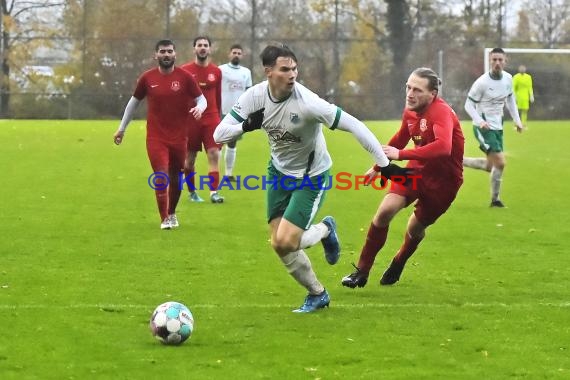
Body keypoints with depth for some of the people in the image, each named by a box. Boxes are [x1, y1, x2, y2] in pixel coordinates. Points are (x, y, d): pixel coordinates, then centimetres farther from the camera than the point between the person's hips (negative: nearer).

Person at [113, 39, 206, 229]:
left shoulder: (185, 77, -3)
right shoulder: (147, 78, 0)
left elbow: (201, 99, 3)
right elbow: (134, 101, 13)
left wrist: (199, 108, -23)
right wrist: (122, 128, 17)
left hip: (179, 137, 1)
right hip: (155, 138, -1)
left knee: (175, 178, 12)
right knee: (161, 176, -11)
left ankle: (172, 213, 34)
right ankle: (164, 219, -3)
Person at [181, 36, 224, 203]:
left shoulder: (216, 72, 6)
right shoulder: (185, 70, -1)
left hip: (211, 118, 1)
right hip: (190, 119, -1)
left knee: (214, 154, -11)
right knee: (190, 158, 7)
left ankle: (214, 192, -13)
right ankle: (192, 192, 21)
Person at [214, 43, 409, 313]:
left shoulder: (307, 102, -31)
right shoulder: (255, 96, -16)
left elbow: (354, 126, -29)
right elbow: (219, 135, -14)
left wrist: (383, 163, -28)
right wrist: (246, 126, -34)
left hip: (311, 176, -5)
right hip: (279, 172, 5)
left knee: (286, 242, -16)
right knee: (279, 245, 2)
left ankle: (325, 230, 17)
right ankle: (317, 294, 25)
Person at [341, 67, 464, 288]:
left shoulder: (441, 113, -28)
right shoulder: (410, 112, -4)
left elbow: (443, 147, -47)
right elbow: (400, 140, 17)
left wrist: (401, 154, -48)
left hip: (444, 180, -5)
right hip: (418, 169, 5)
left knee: (415, 228, 8)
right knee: (385, 211, -13)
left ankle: (397, 265, 43)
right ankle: (362, 272, -1)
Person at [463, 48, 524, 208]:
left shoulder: (508, 79, 2)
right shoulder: (482, 82, -17)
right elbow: (469, 104, -12)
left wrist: (517, 120, 12)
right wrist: (480, 121, -28)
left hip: (497, 127, 8)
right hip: (484, 128, -8)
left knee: (490, 166, 12)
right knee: (500, 162, -14)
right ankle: (495, 199, 3)